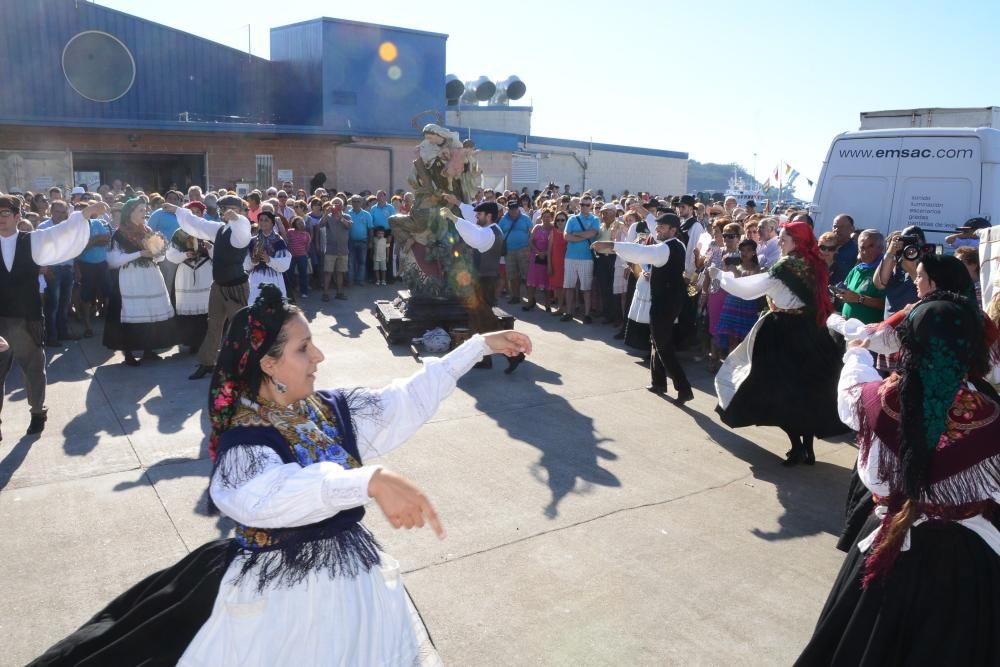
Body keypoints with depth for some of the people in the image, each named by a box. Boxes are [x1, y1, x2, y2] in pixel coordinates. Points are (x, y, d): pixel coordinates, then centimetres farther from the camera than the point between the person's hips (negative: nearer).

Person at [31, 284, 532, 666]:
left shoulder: (331, 409, -3)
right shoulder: (246, 437, -22)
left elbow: (410, 398, 0)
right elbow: (268, 496, -43)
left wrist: (480, 345, -1)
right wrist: (372, 480, -56)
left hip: (352, 579, 6)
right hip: (281, 594, -6)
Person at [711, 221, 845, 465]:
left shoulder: (786, 267, -15)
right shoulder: (813, 265, 7)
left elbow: (747, 290, -16)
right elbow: (819, 301, 16)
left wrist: (720, 275, -5)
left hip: (784, 334, -7)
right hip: (809, 334, 7)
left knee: (780, 390, 3)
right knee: (806, 391, 12)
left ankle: (798, 447, 1)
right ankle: (808, 447, 17)